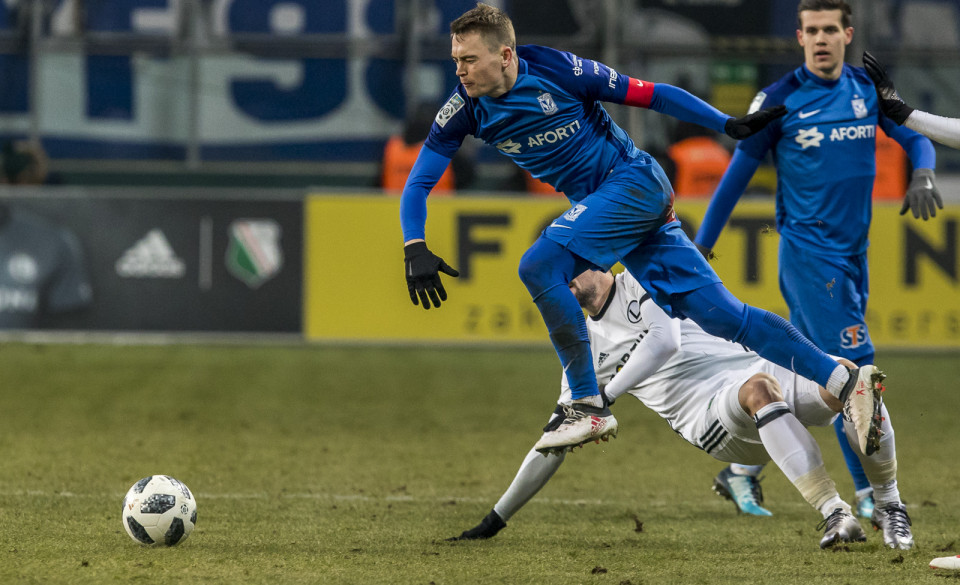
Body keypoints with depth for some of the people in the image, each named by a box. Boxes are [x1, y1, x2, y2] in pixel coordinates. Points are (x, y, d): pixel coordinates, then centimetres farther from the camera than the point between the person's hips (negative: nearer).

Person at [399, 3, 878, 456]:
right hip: (597, 205, 6)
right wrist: (415, 250, -16)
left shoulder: (557, 71, -18)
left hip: (636, 181, -6)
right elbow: (418, 182, 0)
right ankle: (842, 380, 3)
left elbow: (651, 96, -10)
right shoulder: (465, 110, -3)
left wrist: (729, 125, -11)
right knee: (717, 313, -1)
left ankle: (588, 406, -17)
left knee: (539, 265, -23)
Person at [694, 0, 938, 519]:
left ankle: (743, 467, 24)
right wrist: (700, 247, 2)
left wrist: (922, 175, -13)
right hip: (806, 250, -5)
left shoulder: (869, 89, 6)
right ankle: (871, 493, -12)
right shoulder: (781, 99, -6)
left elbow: (915, 136, 11)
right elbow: (738, 173, -1)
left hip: (853, 251, 5)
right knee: (851, 365, -14)